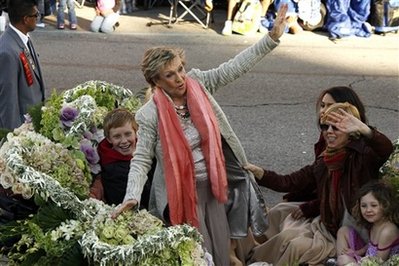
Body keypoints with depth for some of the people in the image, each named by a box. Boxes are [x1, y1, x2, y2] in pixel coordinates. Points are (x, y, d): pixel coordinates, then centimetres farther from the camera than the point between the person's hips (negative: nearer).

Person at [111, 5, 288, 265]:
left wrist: (272, 37, -12)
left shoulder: (197, 83, -6)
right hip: (181, 192, -4)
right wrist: (132, 197, -27)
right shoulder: (149, 115, -16)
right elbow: (141, 160, -12)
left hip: (212, 185, 4)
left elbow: (235, 67, -7)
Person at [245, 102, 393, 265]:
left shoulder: (362, 156, -14)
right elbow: (289, 183, 5)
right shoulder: (324, 162, 6)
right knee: (285, 236, -13)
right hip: (326, 226, 6)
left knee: (298, 246, -18)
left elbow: (386, 149, -36)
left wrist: (363, 129, -54)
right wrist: (259, 173, -8)